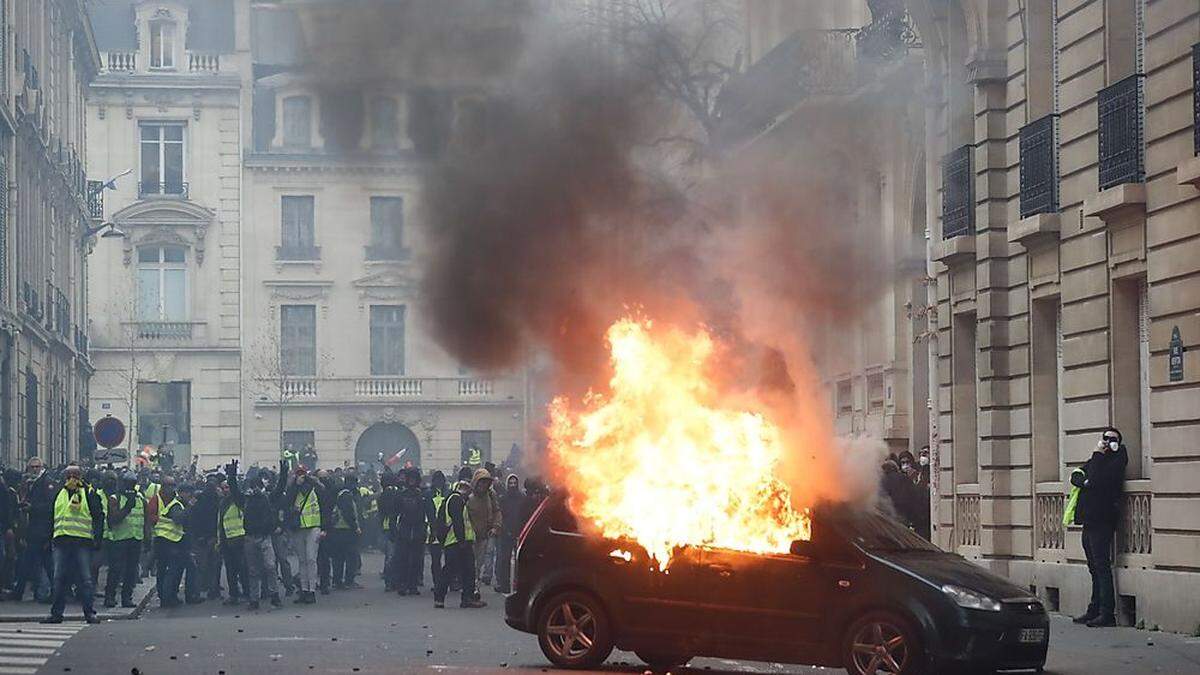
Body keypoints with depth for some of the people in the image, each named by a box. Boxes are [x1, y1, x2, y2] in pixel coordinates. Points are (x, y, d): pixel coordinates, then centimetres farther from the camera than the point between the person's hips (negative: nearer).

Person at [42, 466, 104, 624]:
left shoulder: (89, 494, 4)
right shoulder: (59, 494, 15)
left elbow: (99, 516, 3)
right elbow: (51, 516, 19)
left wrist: (97, 538, -6)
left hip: (83, 540, -3)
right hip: (62, 540, 3)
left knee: (85, 578, -3)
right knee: (59, 578, 3)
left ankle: (89, 612, 1)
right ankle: (56, 612, 8)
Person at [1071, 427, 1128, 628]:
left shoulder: (1117, 459, -4)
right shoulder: (1093, 461, 20)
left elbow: (1098, 478, -17)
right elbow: (1075, 477, 6)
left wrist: (1098, 454, -8)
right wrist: (1085, 482, -14)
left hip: (1102, 520, -8)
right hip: (1089, 520, 8)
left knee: (1101, 566, -10)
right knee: (1095, 568, 12)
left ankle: (1107, 614, -11)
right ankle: (1095, 610, 17)